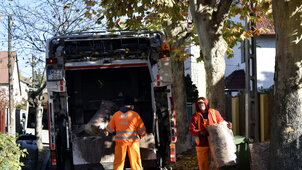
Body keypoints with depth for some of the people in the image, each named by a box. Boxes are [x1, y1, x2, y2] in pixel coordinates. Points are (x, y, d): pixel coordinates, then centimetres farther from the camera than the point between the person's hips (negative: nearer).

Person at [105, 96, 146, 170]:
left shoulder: (116, 115, 5)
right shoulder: (135, 115, -1)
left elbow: (109, 129, 10)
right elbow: (142, 129, 3)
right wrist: (141, 135, 25)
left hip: (120, 141, 2)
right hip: (133, 141, -1)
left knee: (118, 162, 6)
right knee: (135, 162, 5)